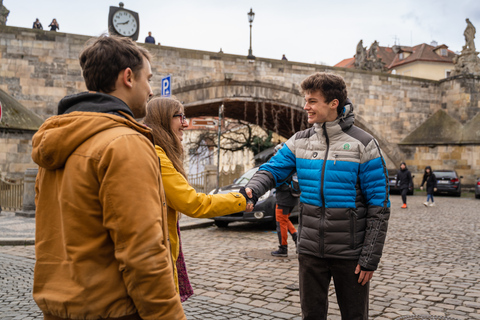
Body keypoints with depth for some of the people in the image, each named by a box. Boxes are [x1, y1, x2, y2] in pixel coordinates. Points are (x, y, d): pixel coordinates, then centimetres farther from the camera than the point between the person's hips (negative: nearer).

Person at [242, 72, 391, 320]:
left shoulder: (362, 145, -10)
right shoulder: (300, 142, 3)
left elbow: (379, 206, -10)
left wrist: (370, 258, -12)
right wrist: (252, 190, -27)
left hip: (349, 253, -3)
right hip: (310, 251, 4)